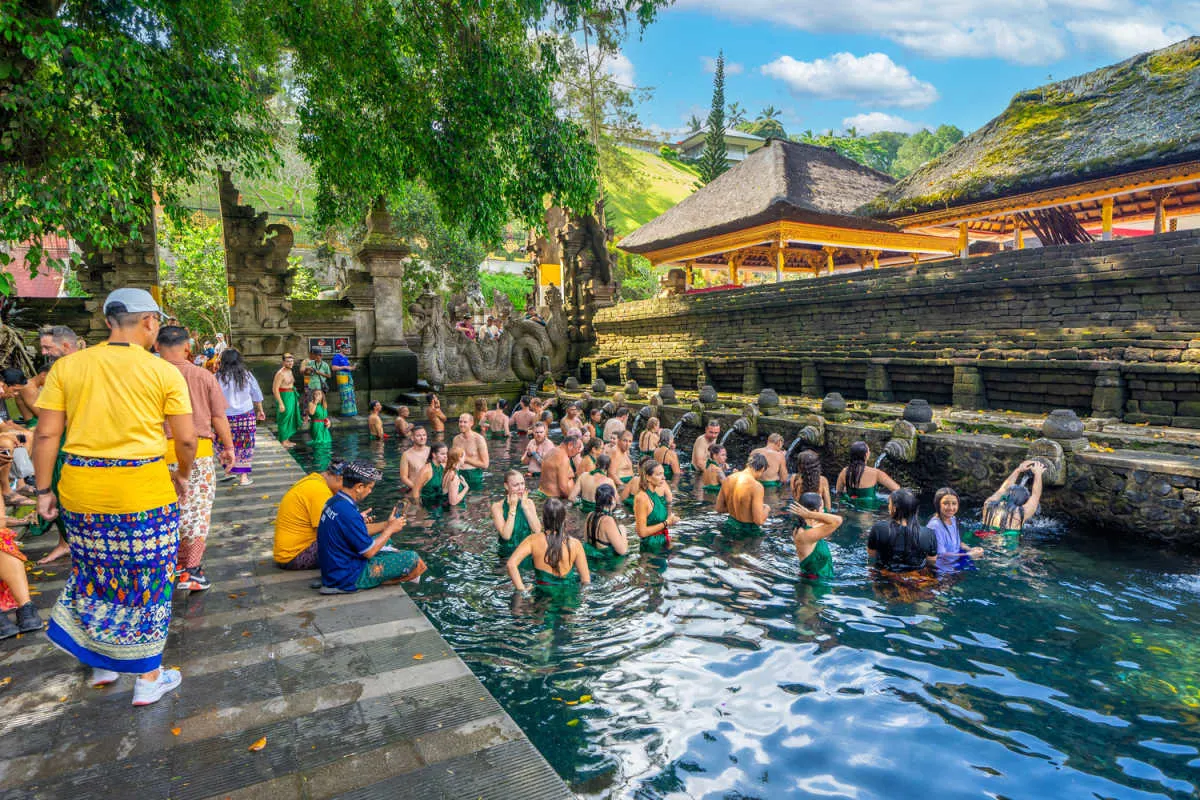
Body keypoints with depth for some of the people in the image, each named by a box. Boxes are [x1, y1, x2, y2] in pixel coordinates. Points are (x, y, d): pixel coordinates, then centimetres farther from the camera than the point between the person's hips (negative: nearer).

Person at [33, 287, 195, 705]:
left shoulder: (66, 366, 1)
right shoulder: (164, 372, -7)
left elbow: (46, 435, 0)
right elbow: (186, 440, -7)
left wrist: (44, 490, 9)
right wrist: (183, 475, 11)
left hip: (81, 488, 4)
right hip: (144, 490, -3)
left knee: (97, 574, 22)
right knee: (147, 579, 11)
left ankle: (100, 663, 38)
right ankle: (148, 678, 23)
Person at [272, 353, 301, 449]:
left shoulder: (290, 371, 10)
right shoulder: (280, 373, -18)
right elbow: (275, 389, -21)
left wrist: (296, 399, 20)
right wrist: (281, 404, -23)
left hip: (291, 397, 9)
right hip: (284, 397, -9)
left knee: (290, 418, 14)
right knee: (284, 419, -3)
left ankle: (287, 440, 23)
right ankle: (283, 442, 5)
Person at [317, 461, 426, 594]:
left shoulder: (334, 502, 2)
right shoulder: (348, 513, -28)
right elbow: (369, 552, -20)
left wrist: (386, 525, 8)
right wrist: (390, 529, -6)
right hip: (348, 578, -10)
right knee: (413, 560, -13)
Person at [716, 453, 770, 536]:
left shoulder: (728, 480, 0)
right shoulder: (756, 486, -21)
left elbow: (719, 509, 8)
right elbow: (758, 521, -21)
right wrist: (766, 509, -1)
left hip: (731, 526, 7)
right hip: (748, 531, -7)